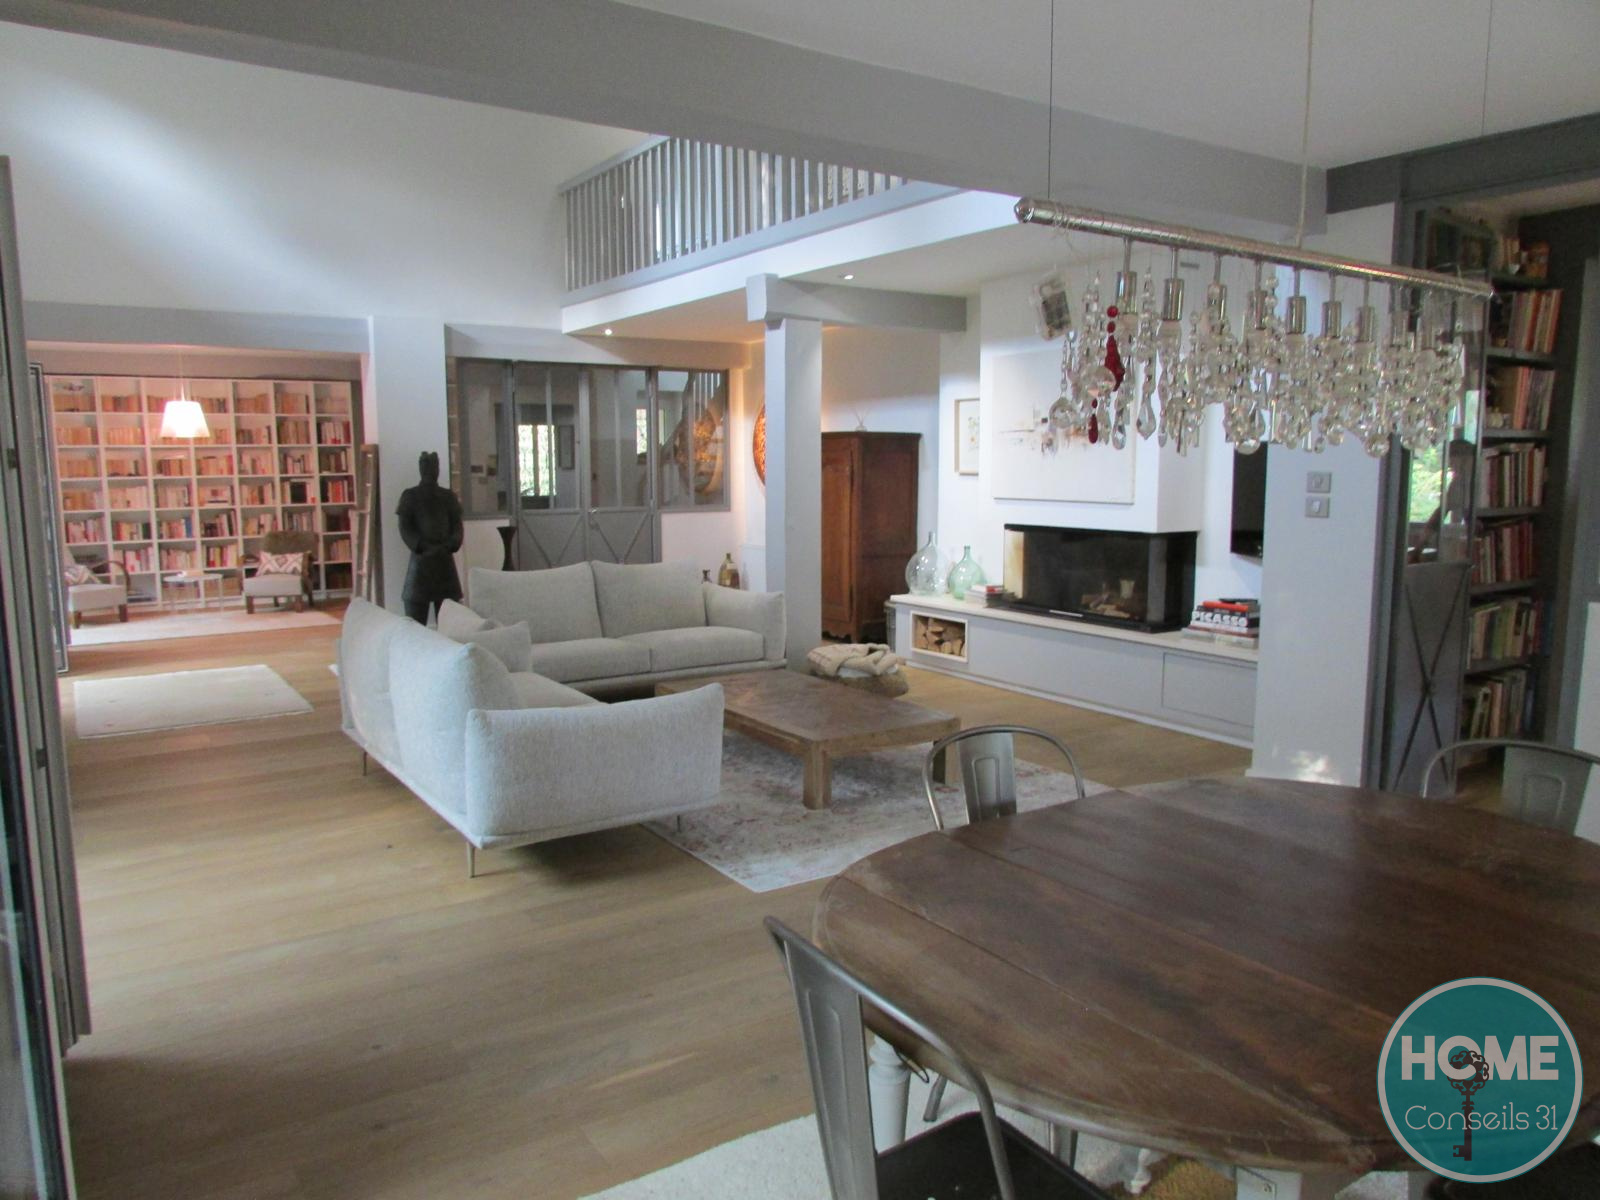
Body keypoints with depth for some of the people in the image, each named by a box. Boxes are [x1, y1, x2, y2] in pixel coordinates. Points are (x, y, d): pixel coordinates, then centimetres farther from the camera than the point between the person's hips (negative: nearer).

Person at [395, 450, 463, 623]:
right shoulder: (410, 496, 2)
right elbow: (405, 529, -4)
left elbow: (457, 526, 6)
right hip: (420, 559, -3)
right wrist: (424, 547, -20)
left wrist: (450, 545, -14)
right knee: (415, 621, -7)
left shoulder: (448, 496, 11)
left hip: (445, 559, 3)